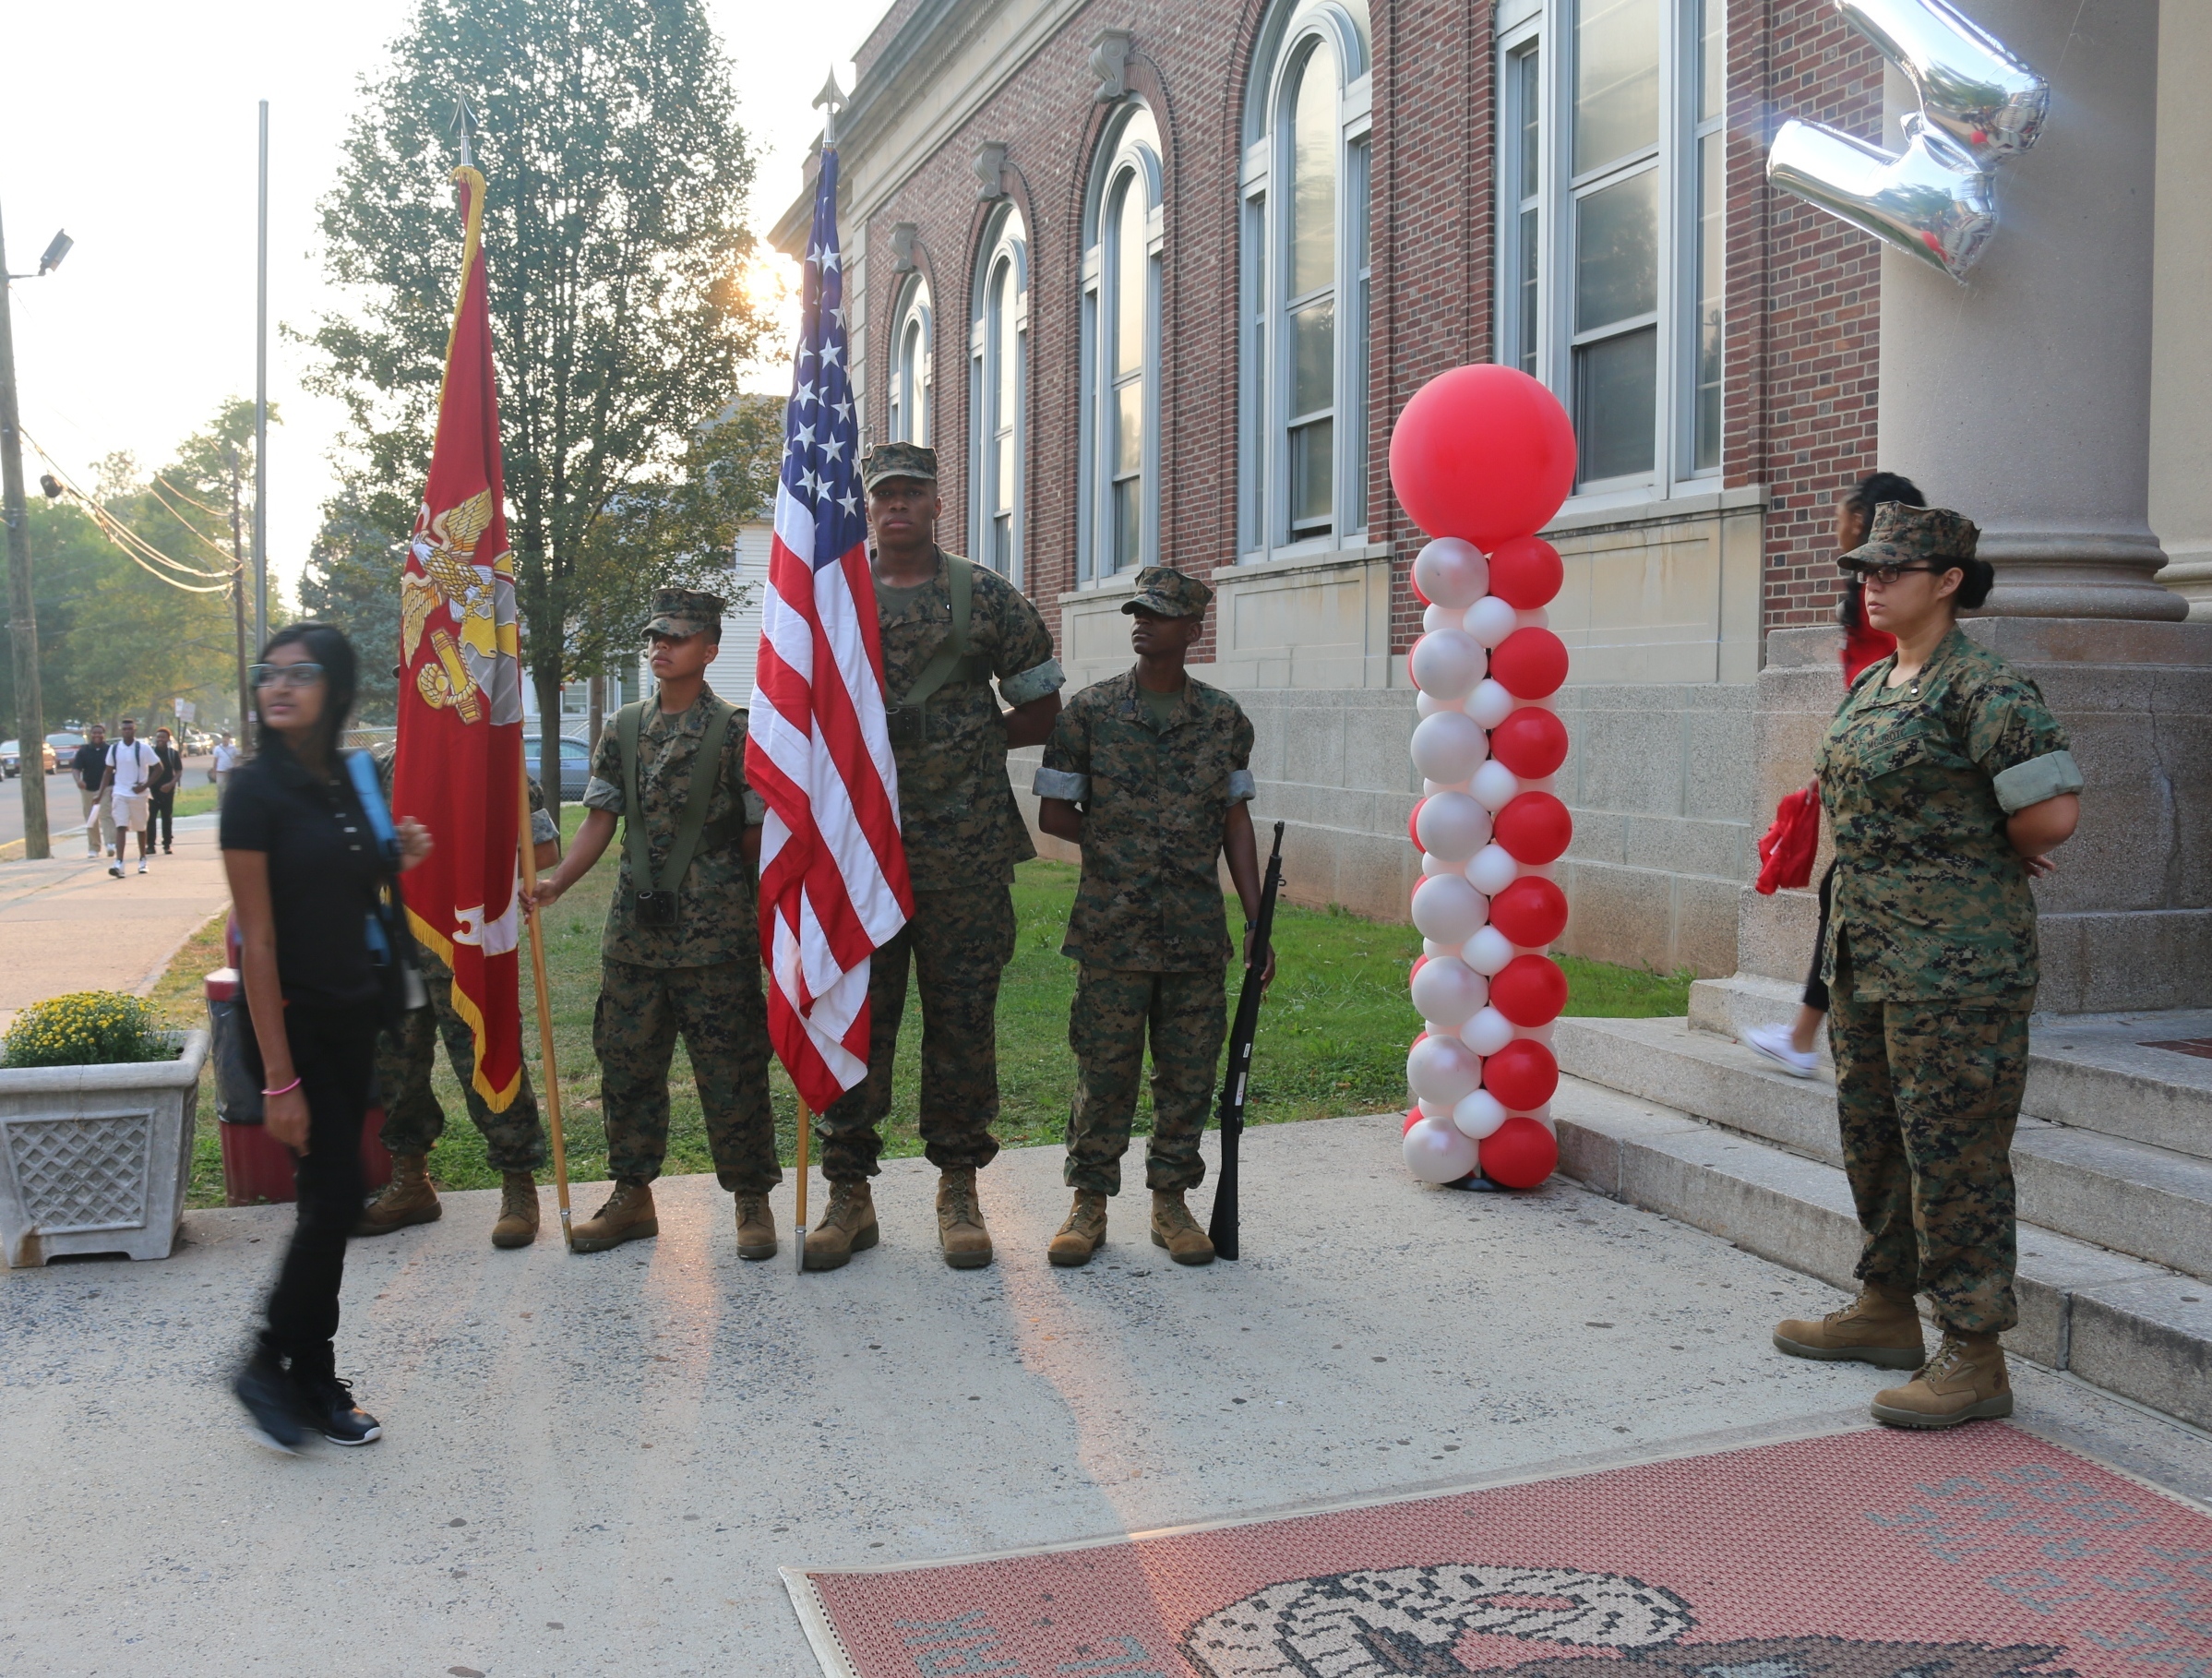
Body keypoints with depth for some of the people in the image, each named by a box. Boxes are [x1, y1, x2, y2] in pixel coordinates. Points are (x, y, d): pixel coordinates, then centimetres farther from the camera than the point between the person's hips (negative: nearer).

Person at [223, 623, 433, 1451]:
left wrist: (397, 860, -3)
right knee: (333, 1196, -6)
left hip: (353, 1014, 7)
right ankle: (271, 1366, 13)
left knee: (333, 1199, 11)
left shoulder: (347, 781, 7)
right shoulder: (257, 790, -14)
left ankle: (314, 1380, 22)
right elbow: (257, 939, -17)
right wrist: (279, 1077, -20)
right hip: (293, 1019, -7)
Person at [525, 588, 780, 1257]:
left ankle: (752, 1200, 14)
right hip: (634, 932, 5)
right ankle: (632, 1196, 24)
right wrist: (556, 882, -4)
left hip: (715, 934, -5)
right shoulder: (623, 729, 8)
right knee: (626, 1061, 11)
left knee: (730, 1068, 1)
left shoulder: (734, 733, -5)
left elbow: (757, 835, -3)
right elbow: (601, 820, 8)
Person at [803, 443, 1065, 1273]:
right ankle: (849, 1192, 14)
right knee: (852, 1013, 3)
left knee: (962, 1015, 4)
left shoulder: (986, 597, 5)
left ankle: (959, 1188, 17)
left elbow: (1042, 705, 11)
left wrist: (974, 745, 3)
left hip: (965, 845, -1)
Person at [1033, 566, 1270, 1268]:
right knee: (1104, 1069, 3)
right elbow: (1054, 815, 4)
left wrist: (1257, 920, 2)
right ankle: (1089, 1203, 16)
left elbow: (1236, 822, 7)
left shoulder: (1225, 719, 5)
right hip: (1112, 928, -2)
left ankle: (1172, 1202, 21)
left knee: (1189, 1071, 7)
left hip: (1198, 932, 2)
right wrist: (1122, 844, 3)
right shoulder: (1091, 710, 0)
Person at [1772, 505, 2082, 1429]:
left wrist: (1989, 861, 0)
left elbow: (2054, 811, -19)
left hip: (1953, 965, -9)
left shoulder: (1985, 687, -14)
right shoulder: (1871, 685, 13)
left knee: (1953, 1153, -4)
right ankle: (1885, 1308, 33)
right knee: (1871, 1135, 18)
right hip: (1864, 954, 9)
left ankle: (1973, 1358, 6)